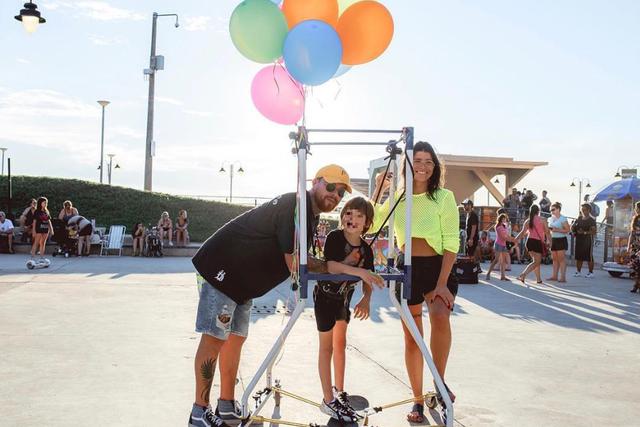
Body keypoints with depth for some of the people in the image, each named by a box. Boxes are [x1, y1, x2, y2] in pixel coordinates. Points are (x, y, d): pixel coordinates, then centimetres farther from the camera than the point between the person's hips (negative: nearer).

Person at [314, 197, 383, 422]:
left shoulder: (366, 249, -8)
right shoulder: (334, 237, -23)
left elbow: (367, 281, -6)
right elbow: (330, 266, -37)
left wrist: (365, 299, -26)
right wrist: (358, 270, -46)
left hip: (344, 298, 6)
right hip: (325, 295, -6)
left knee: (340, 343, 17)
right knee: (327, 346, -1)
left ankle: (338, 391, 33)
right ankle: (328, 401, 4)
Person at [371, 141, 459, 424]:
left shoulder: (444, 197, -5)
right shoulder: (397, 197, 7)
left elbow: (451, 243, -9)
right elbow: (371, 225, 7)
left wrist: (442, 283, -16)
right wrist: (378, 191, -1)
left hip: (437, 267, -3)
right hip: (406, 268, 4)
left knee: (440, 317, -32)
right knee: (411, 337, 8)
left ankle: (440, 382, -12)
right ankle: (418, 401, 21)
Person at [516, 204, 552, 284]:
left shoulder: (527, 221, 6)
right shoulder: (542, 220, -4)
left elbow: (523, 232, 1)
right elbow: (547, 232, -3)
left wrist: (516, 239, 9)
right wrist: (550, 241, 6)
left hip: (529, 241, 5)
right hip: (538, 242, -5)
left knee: (536, 261, 18)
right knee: (536, 262, -2)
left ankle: (538, 279, 18)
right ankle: (523, 275, -19)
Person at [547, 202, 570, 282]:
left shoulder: (563, 219, -8)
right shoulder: (551, 219, 13)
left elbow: (568, 230, -14)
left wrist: (557, 230, -21)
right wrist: (549, 229, 3)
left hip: (561, 240, -7)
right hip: (553, 240, 7)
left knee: (561, 258, -6)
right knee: (554, 259, 7)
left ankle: (563, 277, -5)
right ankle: (554, 276, 10)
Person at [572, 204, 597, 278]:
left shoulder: (591, 220, -3)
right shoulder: (578, 219, 15)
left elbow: (593, 231, -11)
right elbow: (572, 227, 20)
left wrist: (584, 232, -22)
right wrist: (573, 231, -3)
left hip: (588, 240, -5)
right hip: (579, 239, 6)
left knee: (589, 257, -3)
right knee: (578, 256, 6)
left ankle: (590, 272, 5)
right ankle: (578, 271, 13)